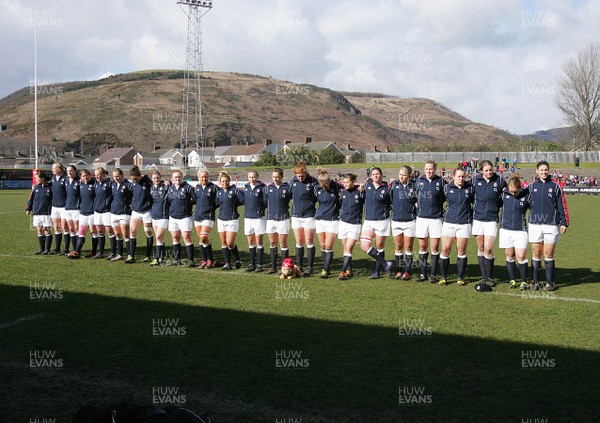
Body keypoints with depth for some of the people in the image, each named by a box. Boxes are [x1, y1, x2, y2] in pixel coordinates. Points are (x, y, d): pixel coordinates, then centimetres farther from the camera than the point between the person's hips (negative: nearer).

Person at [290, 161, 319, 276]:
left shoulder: (313, 181, -9)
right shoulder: (293, 181, 3)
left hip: (309, 215, -4)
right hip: (296, 215, 4)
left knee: (309, 242, -1)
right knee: (299, 242, 9)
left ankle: (309, 267, 7)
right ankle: (299, 266, 16)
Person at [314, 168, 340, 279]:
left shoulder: (335, 186, -8)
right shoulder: (317, 189, -1)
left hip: (333, 220, -3)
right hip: (320, 220, 3)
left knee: (328, 246, -9)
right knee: (322, 246, 7)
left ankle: (326, 270, -5)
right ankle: (326, 268, 19)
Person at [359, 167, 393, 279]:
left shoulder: (386, 188, -2)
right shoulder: (367, 185, 5)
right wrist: (361, 188, 7)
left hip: (382, 220, -3)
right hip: (368, 221, 3)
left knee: (379, 247, 4)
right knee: (364, 246, -11)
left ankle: (377, 271, 16)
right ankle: (385, 264, -2)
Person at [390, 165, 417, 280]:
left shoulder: (414, 186, -2)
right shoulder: (394, 185, 4)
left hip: (410, 220, -2)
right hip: (396, 220, 2)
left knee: (408, 247, 3)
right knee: (398, 247, 8)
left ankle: (407, 271, 9)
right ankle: (398, 270, 16)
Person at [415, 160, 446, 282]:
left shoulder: (440, 181, -2)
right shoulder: (419, 180, 4)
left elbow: (444, 197, 8)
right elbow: (415, 195, 18)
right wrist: (417, 203, 5)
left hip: (436, 218, -2)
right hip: (421, 217, 2)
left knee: (434, 248, 0)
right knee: (422, 247, 7)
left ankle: (433, 274, 9)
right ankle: (423, 273, 16)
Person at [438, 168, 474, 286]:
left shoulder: (470, 188, 3)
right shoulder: (446, 188, 2)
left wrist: (471, 214, 7)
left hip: (464, 223, 0)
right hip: (449, 222, 0)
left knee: (461, 251, 3)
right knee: (445, 250, -2)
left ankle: (460, 277, 13)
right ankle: (443, 276, 9)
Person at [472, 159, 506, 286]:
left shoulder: (499, 180, -2)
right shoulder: (476, 179, 0)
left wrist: (496, 205, 2)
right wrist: (474, 205, 8)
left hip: (492, 219, -2)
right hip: (478, 218, 2)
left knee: (488, 249, -8)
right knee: (481, 248, 7)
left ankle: (489, 277, 6)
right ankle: (483, 276, 17)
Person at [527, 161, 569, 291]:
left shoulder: (555, 186, 4)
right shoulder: (532, 186, 9)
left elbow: (562, 205, 4)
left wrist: (564, 222, 0)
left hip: (551, 225, -1)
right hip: (535, 224, 2)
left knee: (548, 255, 0)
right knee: (536, 254, 4)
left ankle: (550, 282, 8)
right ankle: (535, 281, 11)